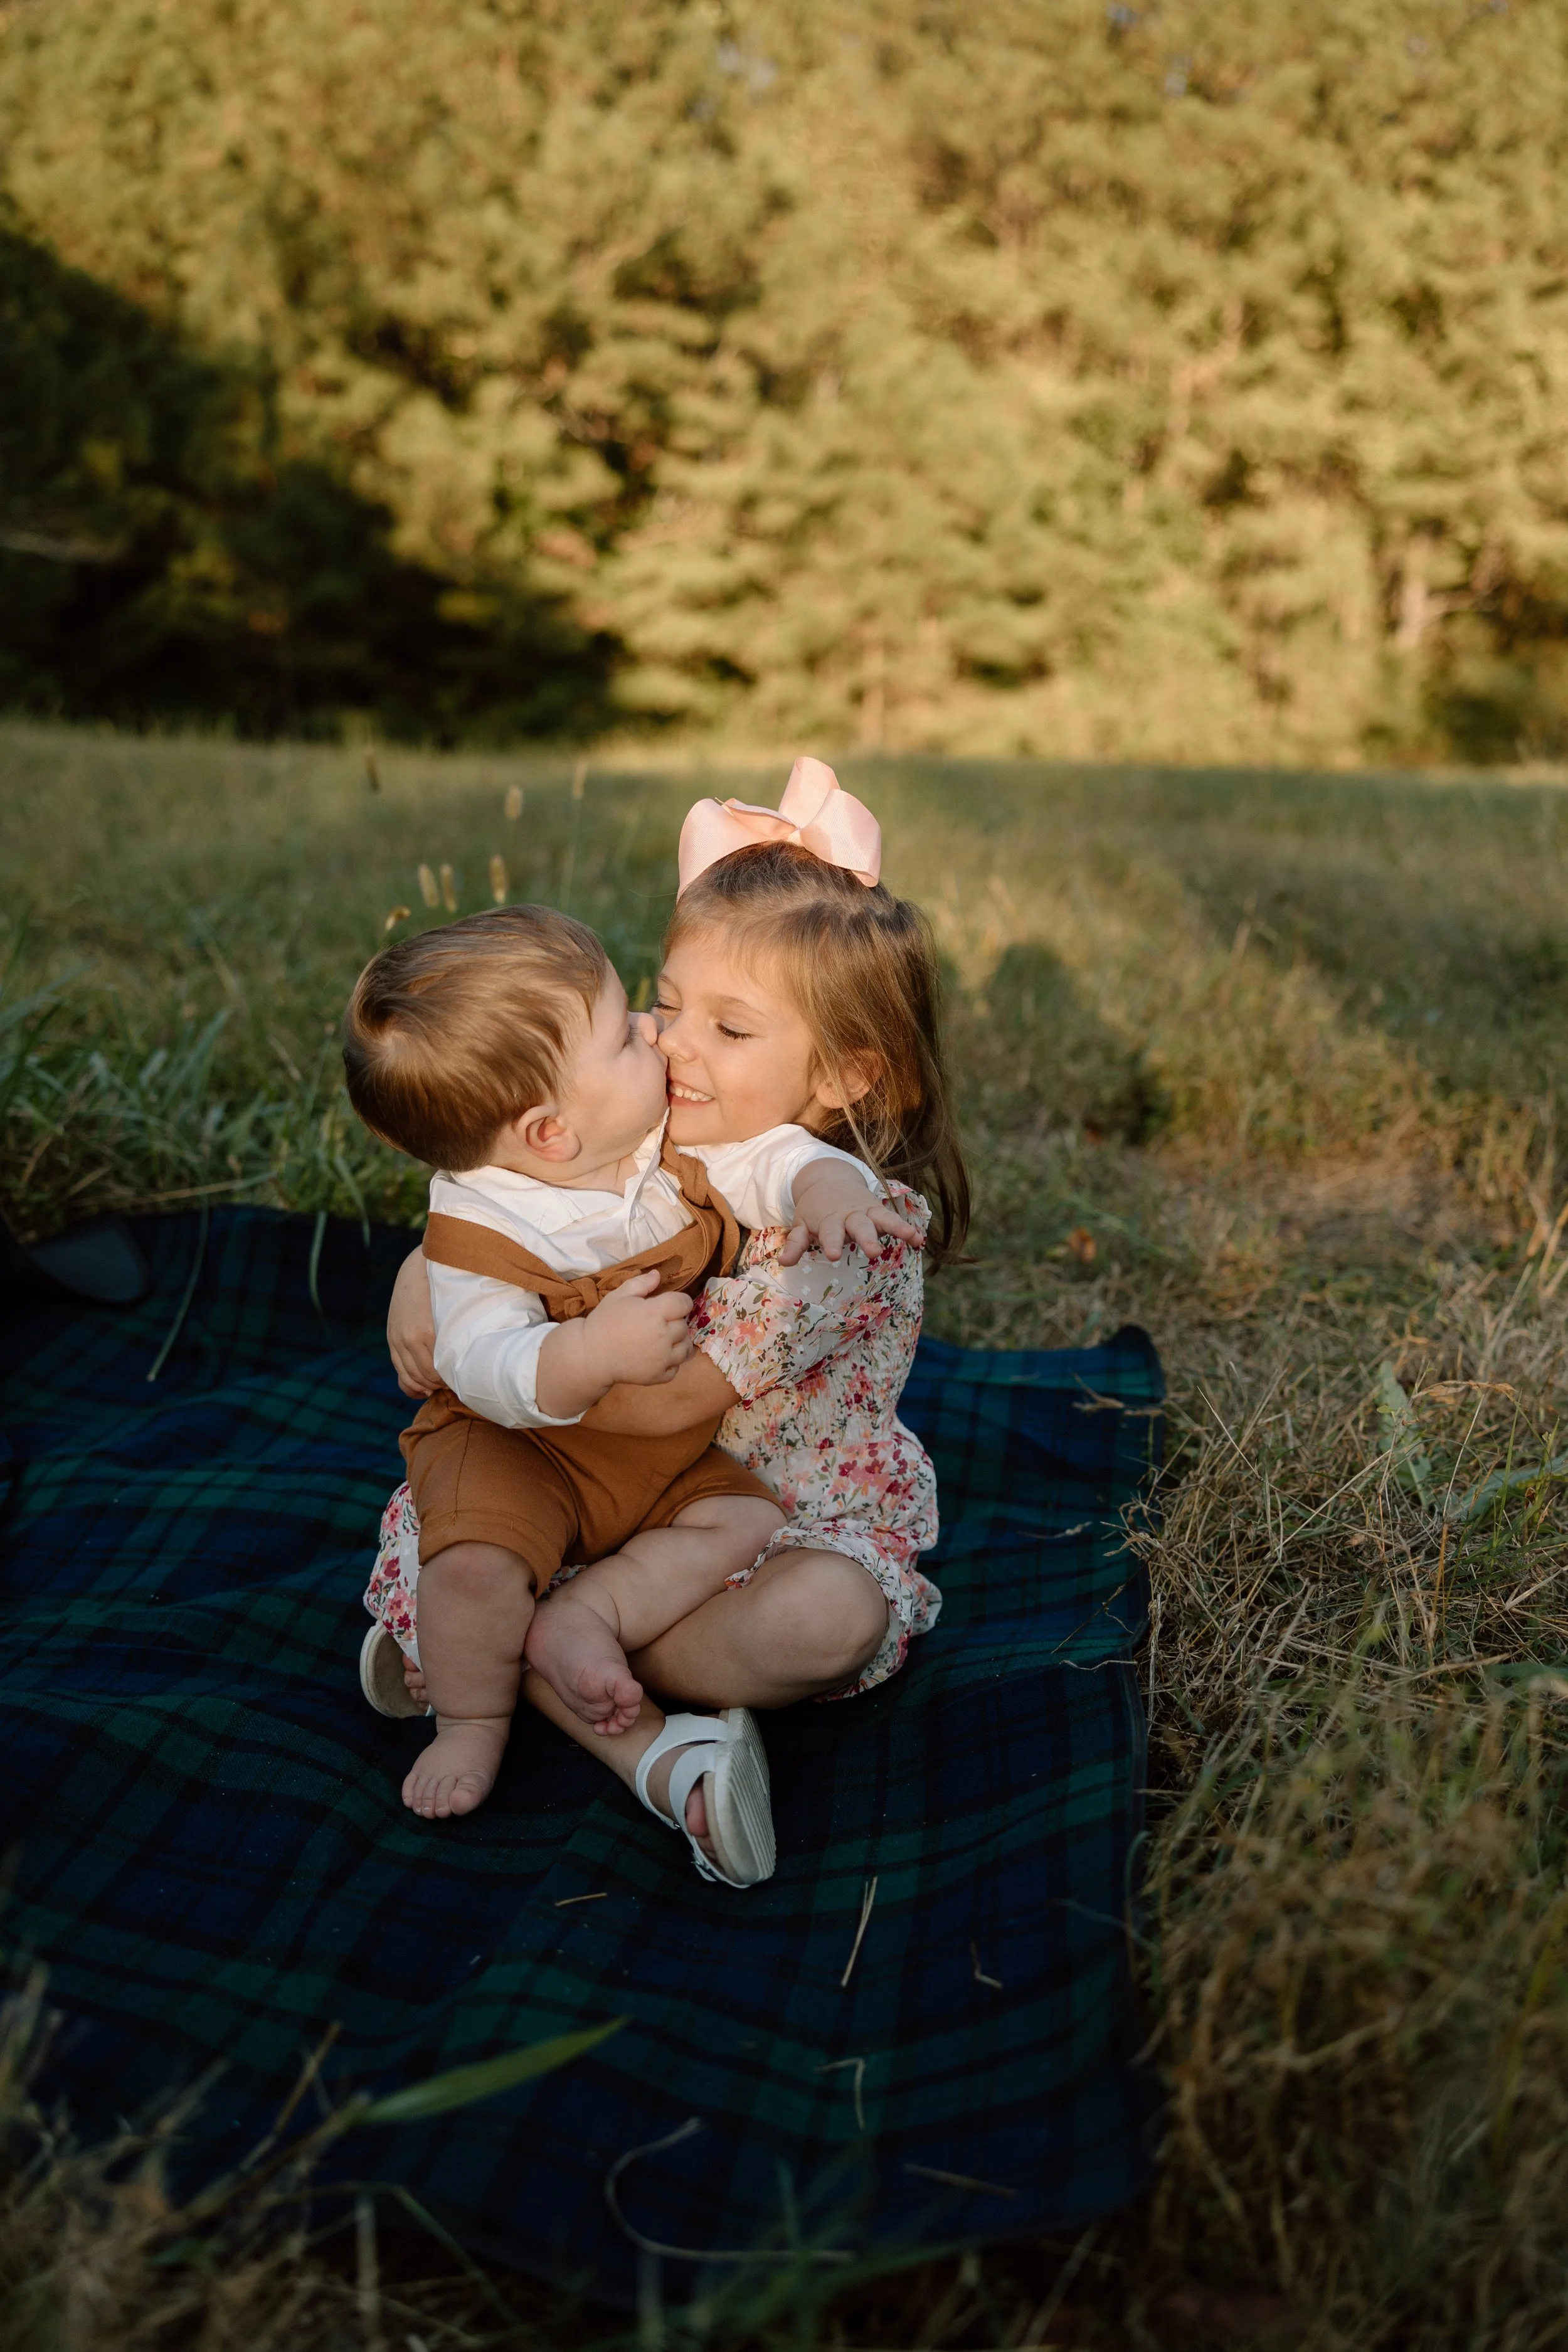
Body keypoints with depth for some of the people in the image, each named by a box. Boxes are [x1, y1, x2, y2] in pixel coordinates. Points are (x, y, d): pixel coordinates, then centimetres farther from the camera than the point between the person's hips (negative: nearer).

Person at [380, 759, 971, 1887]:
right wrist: (425, 1273, -14)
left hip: (797, 1526, -6)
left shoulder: (848, 1221, -24)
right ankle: (654, 1752, -20)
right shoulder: (656, 1148, -4)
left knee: (830, 1619, -37)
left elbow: (662, 1397, -28)